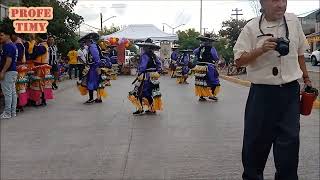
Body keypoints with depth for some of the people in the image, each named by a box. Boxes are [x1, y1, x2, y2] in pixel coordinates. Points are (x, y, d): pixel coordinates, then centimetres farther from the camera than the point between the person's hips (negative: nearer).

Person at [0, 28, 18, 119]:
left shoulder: (7, 46, -15)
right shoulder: (13, 45, 16)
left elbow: (9, 60, -22)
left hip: (8, 72, -10)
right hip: (14, 71, 10)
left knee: (7, 93, -5)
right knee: (13, 92, 11)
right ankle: (13, 112, 17)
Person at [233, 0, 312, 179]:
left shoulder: (294, 21, 7)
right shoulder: (251, 28, -5)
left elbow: (300, 53, 18)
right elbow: (239, 60, -7)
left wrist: (306, 79, 21)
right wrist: (261, 49, -21)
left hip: (290, 91, 3)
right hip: (262, 92, -2)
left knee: (289, 139, 2)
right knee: (256, 139, 7)